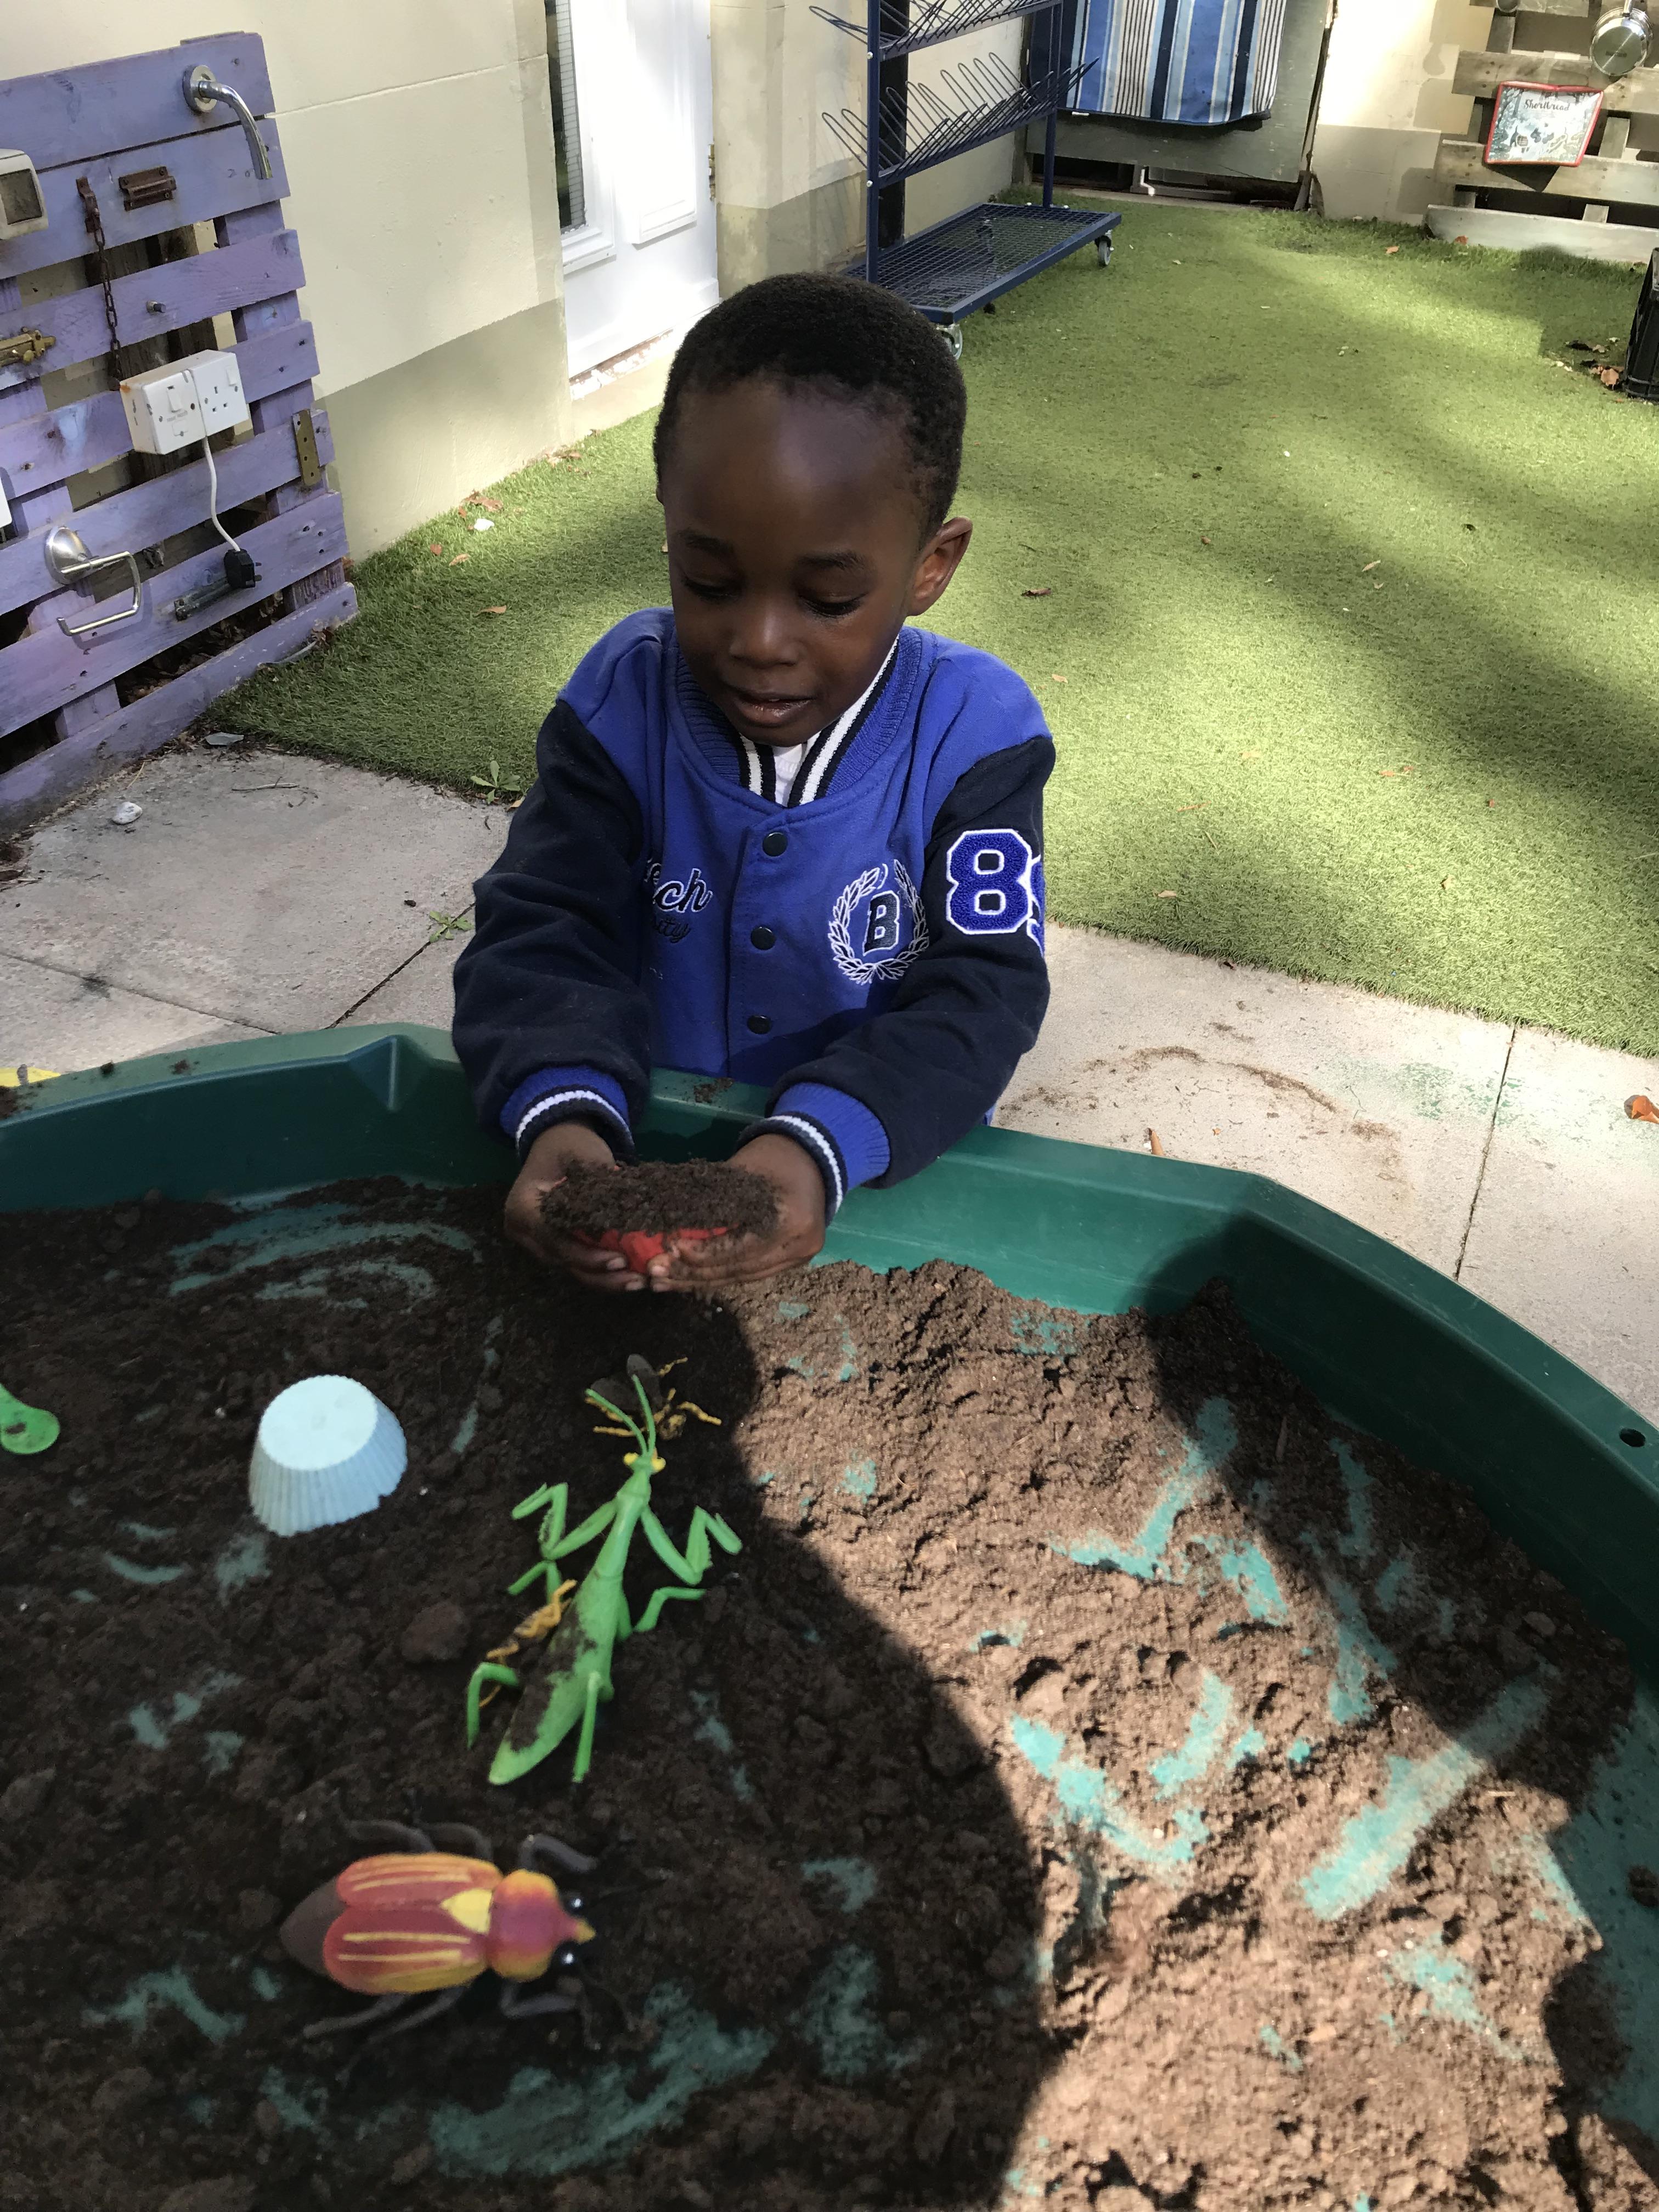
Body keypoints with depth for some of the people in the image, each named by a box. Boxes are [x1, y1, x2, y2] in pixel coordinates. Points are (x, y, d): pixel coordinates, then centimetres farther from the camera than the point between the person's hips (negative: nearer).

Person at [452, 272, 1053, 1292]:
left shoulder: (973, 731, -11)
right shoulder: (625, 698, -6)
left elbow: (983, 988, -15)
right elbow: (541, 932, -9)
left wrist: (823, 1144, -33)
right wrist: (562, 1112, -31)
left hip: (884, 1171, 0)